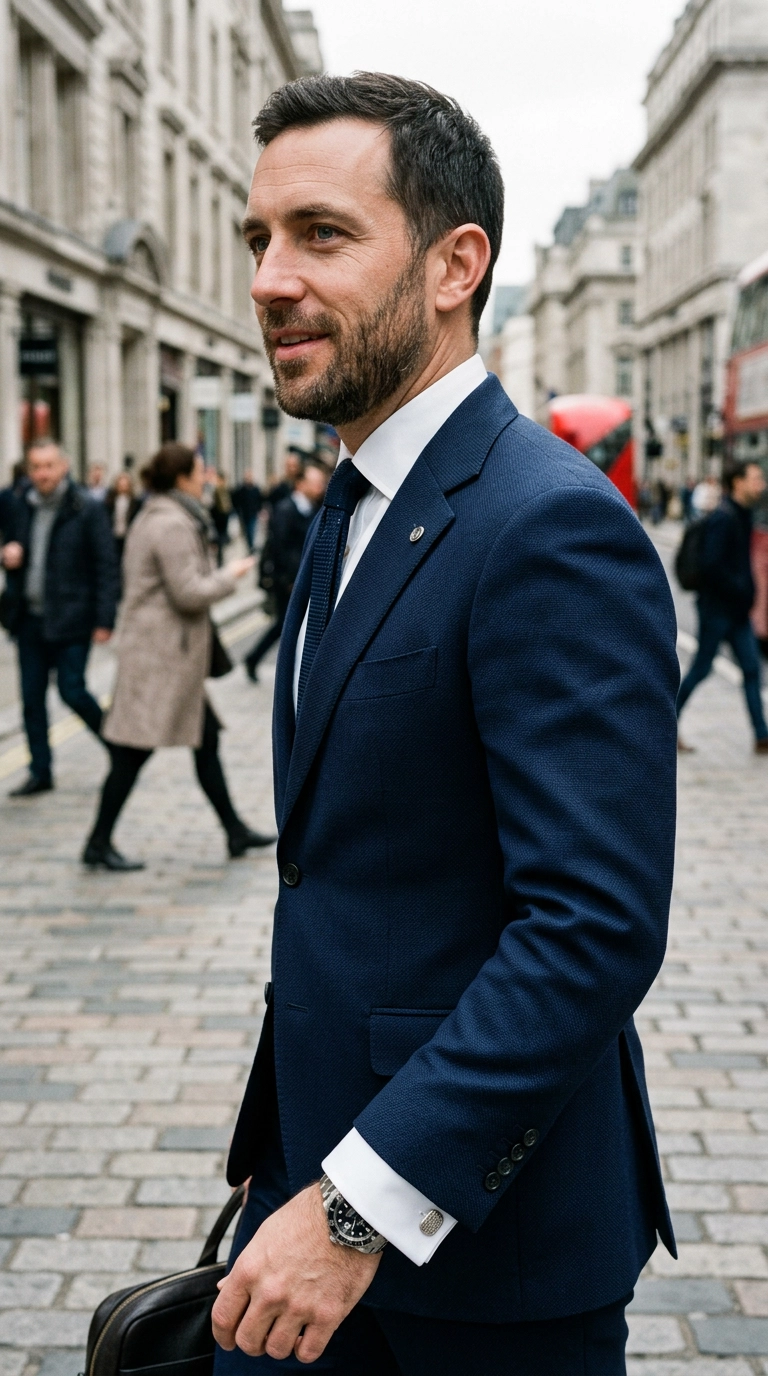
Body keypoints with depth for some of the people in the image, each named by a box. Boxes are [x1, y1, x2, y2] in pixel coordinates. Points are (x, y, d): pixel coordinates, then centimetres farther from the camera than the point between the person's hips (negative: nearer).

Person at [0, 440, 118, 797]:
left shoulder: (87, 508, -8)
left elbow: (106, 565, -8)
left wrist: (104, 620, -13)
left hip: (71, 619, -5)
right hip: (30, 617, 5)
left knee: (72, 691, -4)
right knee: (31, 697, 7)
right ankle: (40, 771, 18)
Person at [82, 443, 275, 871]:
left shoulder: (154, 517, 15)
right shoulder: (173, 525, -18)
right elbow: (189, 593, -21)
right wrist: (230, 576, -7)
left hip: (165, 651, 11)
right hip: (163, 654, -11)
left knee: (207, 738, 14)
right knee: (136, 750, -4)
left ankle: (235, 831, 21)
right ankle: (99, 844, 3)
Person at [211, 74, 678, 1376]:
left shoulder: (552, 528, -21)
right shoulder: (354, 509, 9)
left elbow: (598, 924, -27)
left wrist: (360, 1204, -25)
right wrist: (302, 1170, 16)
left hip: (484, 1212, -7)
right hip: (321, 1149, 8)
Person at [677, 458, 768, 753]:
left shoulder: (742, 516, 11)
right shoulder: (723, 519, -18)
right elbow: (712, 565, -24)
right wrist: (741, 591, -18)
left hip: (737, 610, 9)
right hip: (717, 607, -9)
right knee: (702, 669, 2)